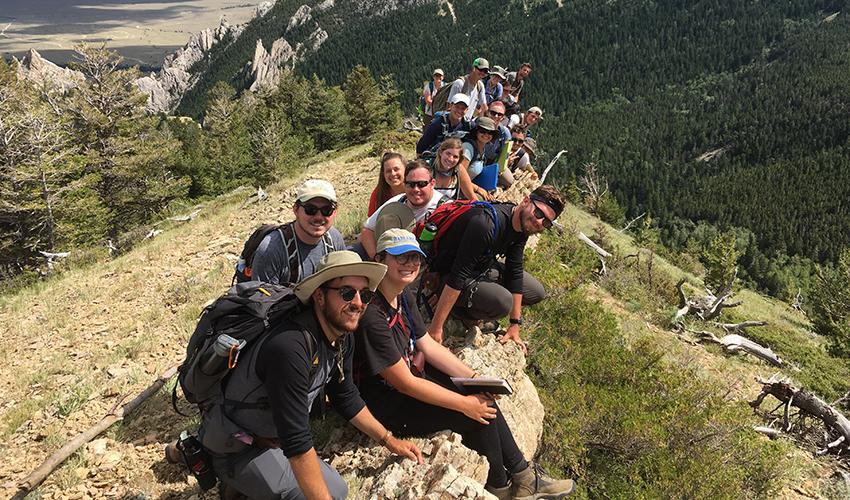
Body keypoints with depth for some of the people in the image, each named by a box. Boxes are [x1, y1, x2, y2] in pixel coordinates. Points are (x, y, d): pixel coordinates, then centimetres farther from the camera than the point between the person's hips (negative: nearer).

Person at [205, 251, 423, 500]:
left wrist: (389, 439, 11)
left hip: (272, 438, 9)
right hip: (236, 449, -9)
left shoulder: (342, 338, -7)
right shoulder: (290, 348, -35)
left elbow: (346, 398, 9)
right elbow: (297, 444, -33)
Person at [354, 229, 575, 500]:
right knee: (479, 414, -11)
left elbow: (427, 345, 5)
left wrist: (473, 377, -4)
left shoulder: (403, 294, -2)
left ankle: (521, 473, 14)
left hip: (410, 372, 8)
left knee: (482, 397, 0)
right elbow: (404, 383, -26)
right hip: (385, 402, -8)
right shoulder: (371, 316, -30)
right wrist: (465, 404, -20)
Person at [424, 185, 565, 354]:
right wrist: (435, 328, -35)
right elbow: (457, 277, -36)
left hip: (482, 267, 9)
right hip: (449, 272, -9)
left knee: (537, 293, 7)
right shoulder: (487, 224, -34)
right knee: (503, 301, -32)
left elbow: (515, 273, -1)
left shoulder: (522, 226, -6)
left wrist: (515, 326, -1)